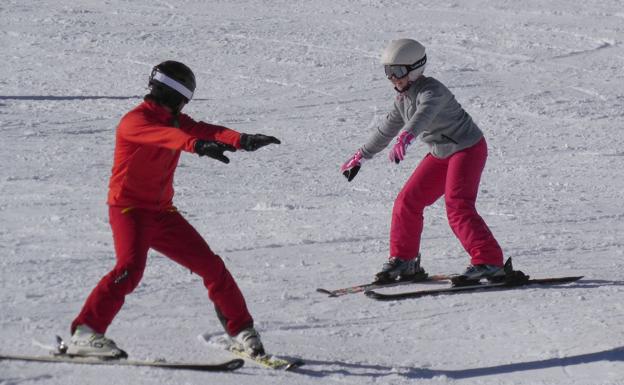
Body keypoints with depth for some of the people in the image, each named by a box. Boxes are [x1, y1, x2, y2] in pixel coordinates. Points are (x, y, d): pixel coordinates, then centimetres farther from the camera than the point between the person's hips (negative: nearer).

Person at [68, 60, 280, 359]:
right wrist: (197, 145, -53)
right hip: (129, 209, -8)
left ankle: (241, 330, 20)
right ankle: (85, 335, -28)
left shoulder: (174, 120, 10)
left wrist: (241, 140, -25)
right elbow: (162, 135, -35)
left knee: (211, 266, 6)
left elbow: (202, 130, -6)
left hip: (162, 212, 8)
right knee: (130, 268, -29)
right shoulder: (135, 121, -14)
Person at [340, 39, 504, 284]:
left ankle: (489, 262, -23)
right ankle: (403, 260, 18)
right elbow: (387, 128, 20)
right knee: (407, 202, 5)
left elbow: (424, 114, -46)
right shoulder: (403, 98, 4)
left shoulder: (431, 91, -23)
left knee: (457, 206, -23)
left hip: (468, 148, -9)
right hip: (441, 154, 9)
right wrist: (361, 156, 27)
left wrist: (405, 137, -65)